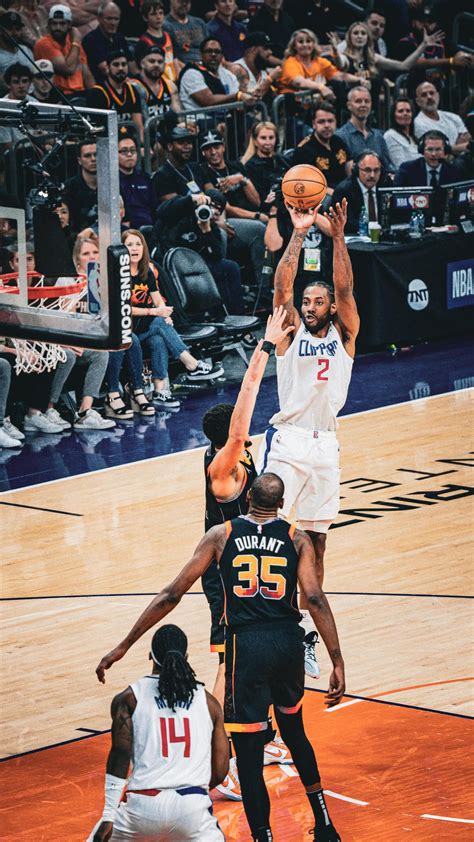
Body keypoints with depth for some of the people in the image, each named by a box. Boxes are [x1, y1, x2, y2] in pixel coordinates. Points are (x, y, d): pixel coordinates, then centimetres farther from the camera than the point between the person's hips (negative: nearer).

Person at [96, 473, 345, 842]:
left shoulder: (220, 535, 5)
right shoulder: (297, 539, 6)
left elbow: (172, 594, 2)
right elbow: (316, 600, -6)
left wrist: (125, 645, 7)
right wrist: (338, 664, -7)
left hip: (246, 645, -3)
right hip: (288, 643, 3)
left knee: (249, 757, 2)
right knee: (294, 731, 28)